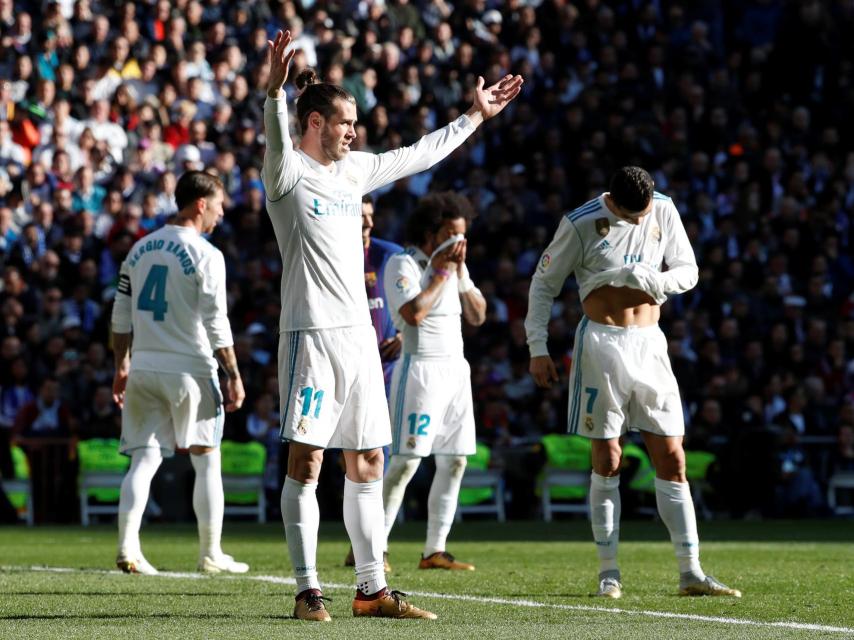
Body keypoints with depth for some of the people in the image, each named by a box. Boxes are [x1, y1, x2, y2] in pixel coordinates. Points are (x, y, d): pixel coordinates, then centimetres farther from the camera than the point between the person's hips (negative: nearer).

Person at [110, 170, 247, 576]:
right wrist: (233, 375, -6)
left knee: (145, 458, 5)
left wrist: (121, 367, 20)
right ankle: (211, 554, 9)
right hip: (190, 369, -5)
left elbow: (121, 316, 12)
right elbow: (215, 324, -12)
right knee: (206, 461, 6)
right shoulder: (206, 256, -9)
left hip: (143, 368, 5)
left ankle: (127, 548, -8)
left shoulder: (141, 249, 10)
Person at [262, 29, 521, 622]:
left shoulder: (354, 169, 17)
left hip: (359, 333, 8)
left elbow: (418, 155, 30)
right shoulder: (289, 172, -5)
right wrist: (276, 91, -47)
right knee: (306, 461, -5)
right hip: (311, 333, -8)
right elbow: (278, 141, -28)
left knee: (367, 464, 8)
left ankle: (372, 589, 14)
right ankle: (309, 590, -3)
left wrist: (475, 116, 36)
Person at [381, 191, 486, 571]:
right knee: (406, 461, -12)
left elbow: (477, 316, 11)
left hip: (456, 369, 8)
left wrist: (460, 273, 0)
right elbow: (413, 313, -21)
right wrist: (441, 273, -12)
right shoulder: (403, 265, -7)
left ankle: (435, 551, 10)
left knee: (454, 461, 5)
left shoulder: (456, 267, 15)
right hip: (421, 368, -8)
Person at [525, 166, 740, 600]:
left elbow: (688, 270, 6)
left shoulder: (664, 211, 2)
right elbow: (543, 283, 1)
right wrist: (537, 347, -4)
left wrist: (659, 281, -16)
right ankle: (609, 572, 6)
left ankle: (691, 573, 1)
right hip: (602, 343, -4)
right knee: (607, 461, -1)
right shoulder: (582, 223, -7)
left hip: (649, 343, 4)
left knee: (672, 460, 1)